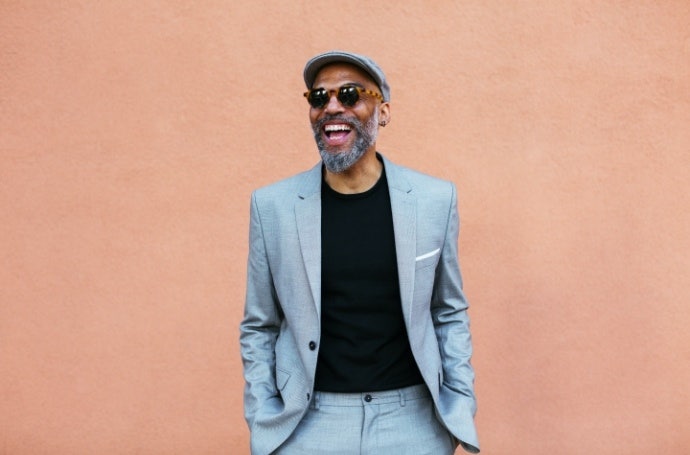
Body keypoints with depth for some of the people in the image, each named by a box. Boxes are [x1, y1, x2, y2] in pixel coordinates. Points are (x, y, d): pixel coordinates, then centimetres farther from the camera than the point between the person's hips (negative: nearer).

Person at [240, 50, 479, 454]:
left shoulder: (436, 199, -3)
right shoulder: (272, 205, -4)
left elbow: (450, 313, 6)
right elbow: (259, 327, 3)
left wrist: (460, 410, 0)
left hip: (413, 420, 1)